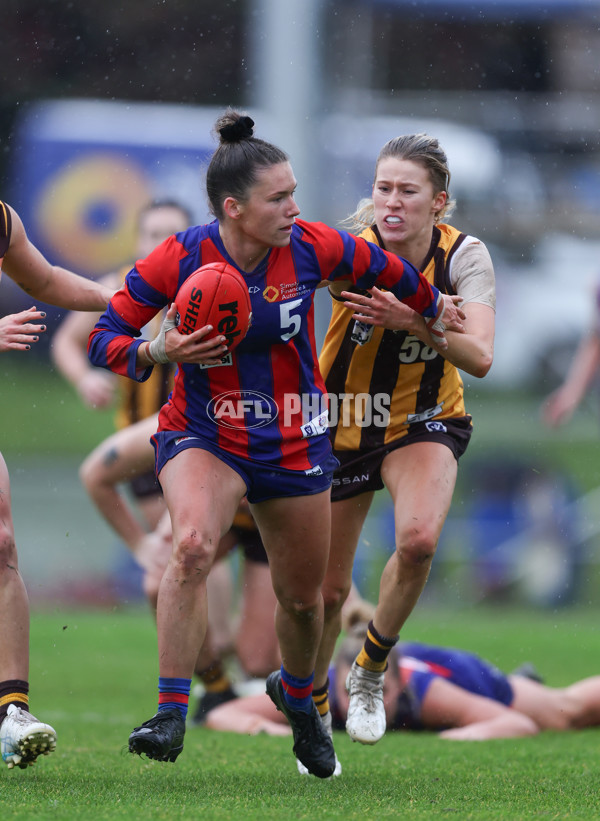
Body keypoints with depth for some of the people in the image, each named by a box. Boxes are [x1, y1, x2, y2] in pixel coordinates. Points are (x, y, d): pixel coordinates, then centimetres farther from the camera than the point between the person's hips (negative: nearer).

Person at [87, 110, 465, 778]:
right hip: (203, 436, -3)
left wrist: (433, 309, 26)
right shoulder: (177, 261, -18)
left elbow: (383, 269, 8)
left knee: (302, 595, 14)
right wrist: (157, 352, -29)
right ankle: (170, 713, -30)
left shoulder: (310, 249, -13)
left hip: (293, 442, 3)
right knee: (192, 544, -33)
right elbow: (104, 336, -8)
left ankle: (296, 694, 49)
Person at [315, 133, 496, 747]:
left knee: (418, 539, -28)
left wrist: (413, 322, -43)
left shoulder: (464, 256, -17)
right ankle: (312, 708, 32)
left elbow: (480, 357, -27)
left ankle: (370, 672, -2)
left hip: (425, 423, 0)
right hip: (341, 424, 0)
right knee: (326, 589, 3)